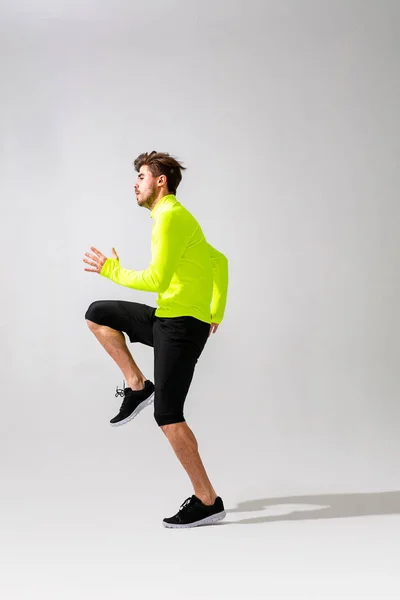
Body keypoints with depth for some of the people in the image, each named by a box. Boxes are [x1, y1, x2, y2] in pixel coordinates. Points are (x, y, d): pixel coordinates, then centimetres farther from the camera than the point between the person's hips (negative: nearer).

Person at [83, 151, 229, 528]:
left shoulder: (170, 216, -13)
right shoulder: (175, 218, 18)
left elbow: (157, 279, -21)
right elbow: (219, 261, 27)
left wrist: (112, 271, -7)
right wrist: (216, 313, 25)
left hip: (182, 325, -10)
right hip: (166, 318, 10)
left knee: (167, 415, -9)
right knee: (98, 314, 16)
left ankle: (207, 502, -4)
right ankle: (137, 386, 12)